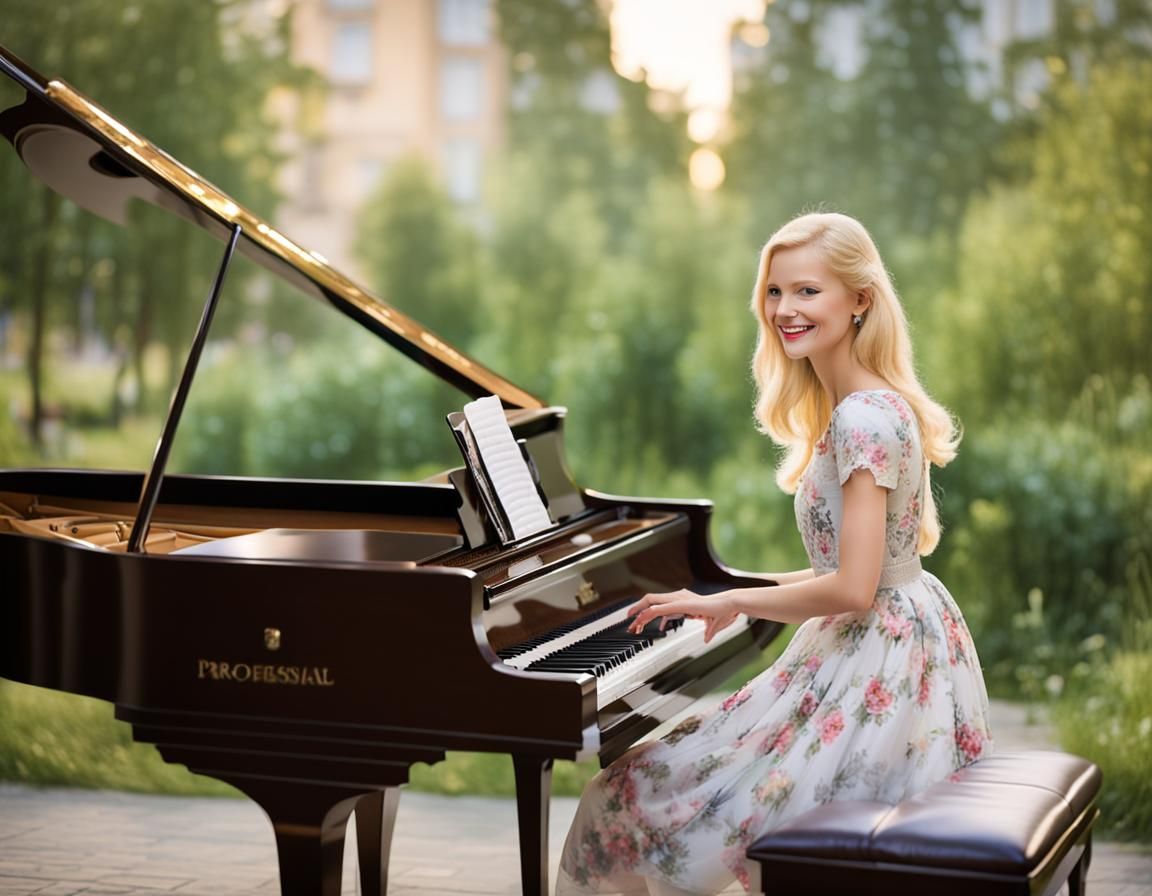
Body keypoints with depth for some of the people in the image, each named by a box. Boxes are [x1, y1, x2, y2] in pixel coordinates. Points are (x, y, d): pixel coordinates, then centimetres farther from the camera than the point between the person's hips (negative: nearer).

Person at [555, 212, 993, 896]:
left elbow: (852, 590, -23)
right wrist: (750, 590, 15)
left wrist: (731, 600, -12)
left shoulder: (861, 420, -19)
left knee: (646, 797, -7)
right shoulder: (884, 405, 11)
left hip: (876, 678, -10)